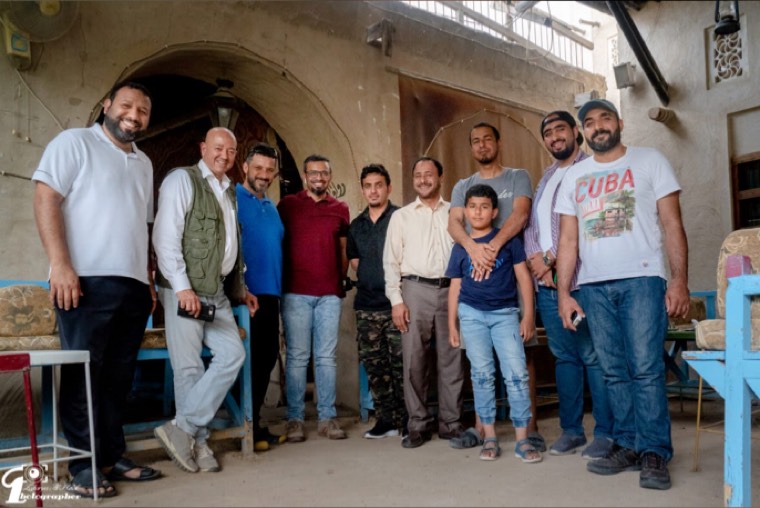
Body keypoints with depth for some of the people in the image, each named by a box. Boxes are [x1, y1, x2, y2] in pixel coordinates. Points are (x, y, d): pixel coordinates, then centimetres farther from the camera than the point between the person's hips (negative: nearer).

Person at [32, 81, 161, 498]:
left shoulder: (144, 163, 21)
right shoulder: (75, 142, 2)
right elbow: (45, 198, -8)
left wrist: (149, 281, 16)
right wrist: (60, 265, -17)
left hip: (133, 285, 6)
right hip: (87, 280, -6)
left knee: (118, 377, 10)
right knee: (84, 373, 0)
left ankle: (112, 456, 20)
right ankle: (83, 466, 9)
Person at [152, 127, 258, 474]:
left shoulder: (229, 191, 20)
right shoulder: (182, 179, -4)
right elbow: (166, 237, -13)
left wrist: (240, 289, 22)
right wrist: (182, 287, -19)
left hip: (217, 293, 8)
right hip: (185, 290, -7)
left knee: (232, 354, -2)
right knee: (190, 367, -3)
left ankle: (184, 431, 4)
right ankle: (197, 440, 10)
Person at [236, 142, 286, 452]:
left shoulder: (271, 206, 18)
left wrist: (279, 286, 16)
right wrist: (239, 285, -20)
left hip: (270, 293, 8)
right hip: (246, 293, -8)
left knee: (267, 358, 11)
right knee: (250, 360, -2)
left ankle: (256, 424, 23)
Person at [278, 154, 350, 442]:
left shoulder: (340, 209, 12)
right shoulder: (288, 205, 6)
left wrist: (342, 281, 7)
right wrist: (280, 283, 3)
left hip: (330, 294, 2)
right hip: (296, 293, -2)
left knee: (327, 357, 5)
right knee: (297, 357, 1)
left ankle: (327, 418, 13)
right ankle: (294, 419, 9)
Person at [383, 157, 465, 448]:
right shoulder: (401, 216, 12)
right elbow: (391, 261, 7)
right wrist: (396, 300, -3)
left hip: (451, 290, 1)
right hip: (415, 290, 0)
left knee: (451, 360, 3)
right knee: (414, 361, 0)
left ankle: (450, 423, 14)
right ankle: (418, 425, 11)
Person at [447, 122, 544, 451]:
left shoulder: (518, 177, 9)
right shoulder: (462, 187, 16)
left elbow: (520, 215, -9)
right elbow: (453, 223, 0)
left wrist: (493, 247, -24)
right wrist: (473, 247, -22)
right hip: (474, 277, 3)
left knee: (522, 353, -3)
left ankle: (530, 428, 3)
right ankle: (481, 427, 13)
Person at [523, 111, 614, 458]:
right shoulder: (546, 177, 21)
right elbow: (531, 224, 15)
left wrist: (552, 258, -11)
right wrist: (536, 258, -3)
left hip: (579, 280, -6)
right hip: (546, 282, 6)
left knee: (593, 356, -3)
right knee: (564, 357, 11)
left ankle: (605, 432, 8)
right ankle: (571, 429, 19)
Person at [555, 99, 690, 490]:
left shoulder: (649, 161, 7)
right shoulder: (574, 176, 15)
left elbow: (672, 224, 2)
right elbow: (568, 240, 12)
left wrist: (679, 279, -9)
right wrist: (563, 292, 4)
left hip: (641, 278, -3)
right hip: (593, 285, 3)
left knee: (645, 368, -7)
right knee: (615, 371, 6)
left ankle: (654, 452, 2)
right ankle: (628, 446, 15)